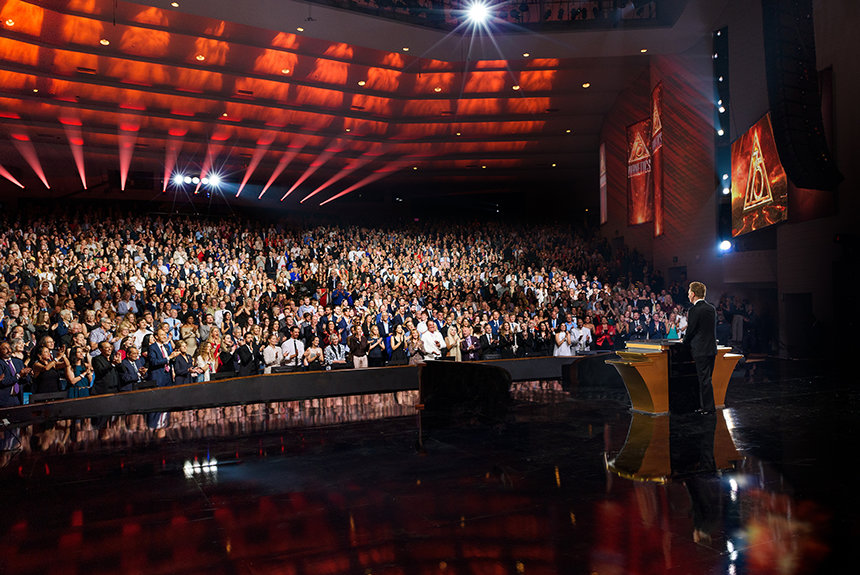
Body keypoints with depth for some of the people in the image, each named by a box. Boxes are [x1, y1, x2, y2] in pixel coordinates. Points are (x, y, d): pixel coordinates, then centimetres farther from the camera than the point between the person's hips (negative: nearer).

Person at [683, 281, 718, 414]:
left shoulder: (694, 310, -15)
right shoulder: (712, 308, 9)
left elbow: (690, 331, -12)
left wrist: (685, 343, 7)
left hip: (701, 350, -8)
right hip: (712, 348, 8)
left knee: (704, 379, -2)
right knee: (706, 379, 15)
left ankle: (708, 407, 2)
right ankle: (704, 405, 21)